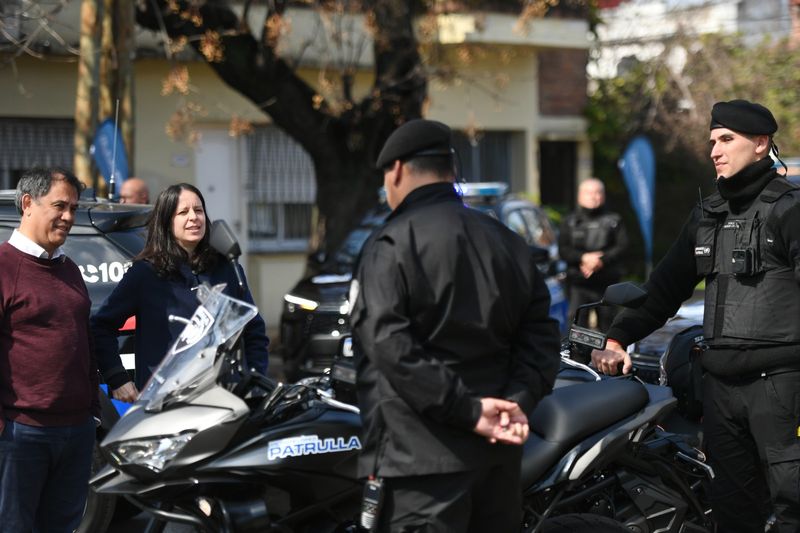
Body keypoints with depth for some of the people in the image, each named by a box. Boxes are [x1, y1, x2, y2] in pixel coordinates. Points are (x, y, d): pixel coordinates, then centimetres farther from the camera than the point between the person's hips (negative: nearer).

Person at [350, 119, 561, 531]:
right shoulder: (508, 242, 16)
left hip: (423, 455, -7)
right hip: (499, 452, 7)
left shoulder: (389, 245, -7)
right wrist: (519, 400, -3)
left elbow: (389, 345, -17)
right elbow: (539, 331, 9)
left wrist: (466, 410, -17)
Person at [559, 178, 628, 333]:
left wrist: (601, 260, -16)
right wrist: (584, 257, -15)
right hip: (578, 283, 0)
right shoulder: (571, 221, 10)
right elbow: (563, 250, 2)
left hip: (606, 283, 0)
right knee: (577, 321, -9)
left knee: (606, 321, 5)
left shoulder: (613, 220, 7)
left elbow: (622, 246, -3)